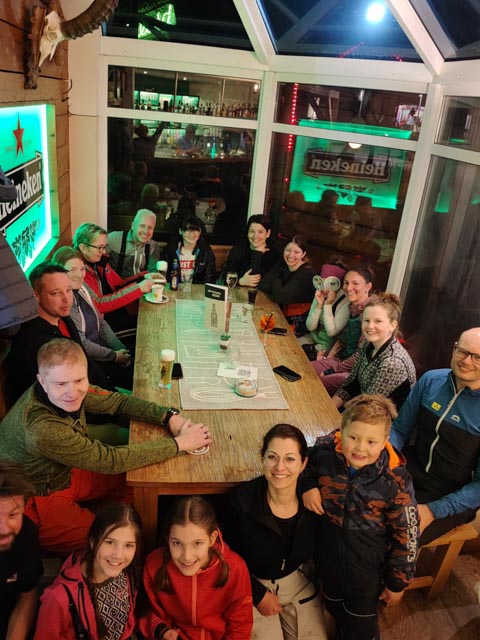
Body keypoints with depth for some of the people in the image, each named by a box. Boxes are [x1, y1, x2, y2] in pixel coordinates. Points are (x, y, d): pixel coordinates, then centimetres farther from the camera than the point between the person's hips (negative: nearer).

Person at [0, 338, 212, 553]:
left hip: (63, 474, 7)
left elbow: (117, 401, -6)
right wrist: (180, 443, -27)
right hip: (36, 502, -7)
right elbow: (111, 460, -33)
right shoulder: (41, 429, -38)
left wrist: (170, 417, -22)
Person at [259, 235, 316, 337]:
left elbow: (279, 297, -24)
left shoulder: (307, 273, -19)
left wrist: (276, 280, -7)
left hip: (298, 324, -6)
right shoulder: (282, 264, 0)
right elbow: (262, 286, -8)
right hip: (282, 314, 7)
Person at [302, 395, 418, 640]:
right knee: (336, 611, 32)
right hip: (329, 562, 3)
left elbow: (406, 537, -15)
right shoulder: (324, 453, -23)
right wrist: (308, 485, -18)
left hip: (367, 572, -3)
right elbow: (304, 463, 2)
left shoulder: (395, 482, -28)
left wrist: (397, 583, -5)